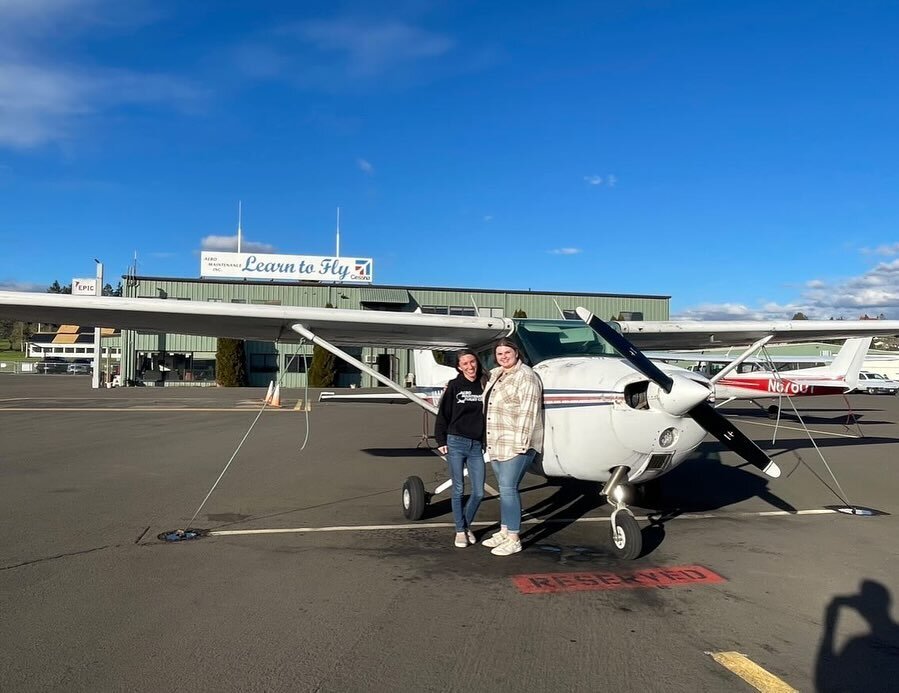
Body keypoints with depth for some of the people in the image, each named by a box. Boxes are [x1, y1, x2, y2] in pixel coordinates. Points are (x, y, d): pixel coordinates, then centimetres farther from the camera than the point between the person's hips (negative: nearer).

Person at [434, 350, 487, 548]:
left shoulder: (484, 386, 5)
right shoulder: (454, 386, -2)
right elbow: (443, 414, 0)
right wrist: (441, 441, -4)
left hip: (476, 446, 3)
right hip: (456, 443, -2)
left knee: (479, 492, 3)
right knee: (458, 490, 5)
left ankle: (467, 525, 27)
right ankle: (460, 530, 19)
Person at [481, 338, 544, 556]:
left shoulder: (526, 376, -11)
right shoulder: (495, 375, 14)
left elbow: (528, 412, -17)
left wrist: (521, 443, -22)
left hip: (516, 444, -8)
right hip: (496, 443, 8)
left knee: (508, 488, -10)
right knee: (505, 488, 14)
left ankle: (513, 540, -3)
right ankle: (504, 532, 23)